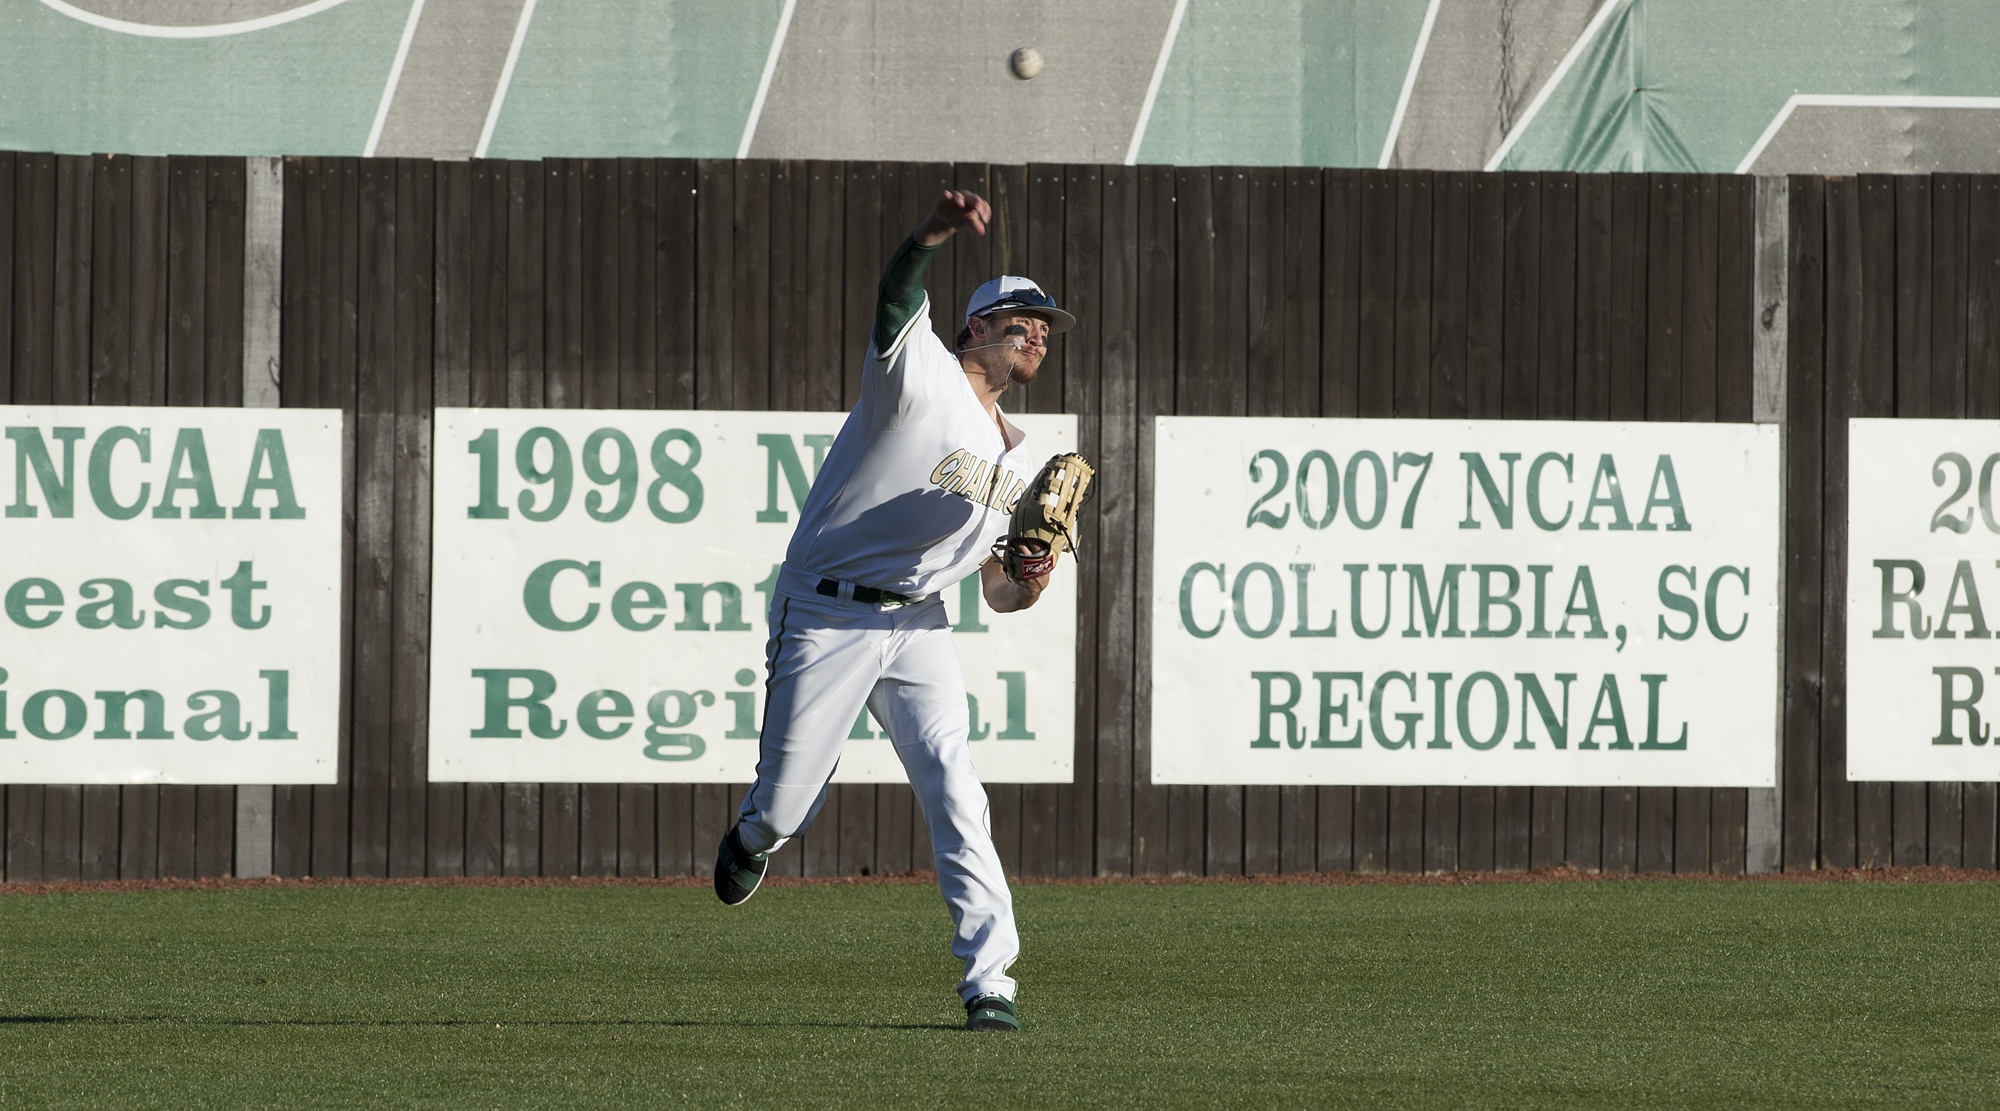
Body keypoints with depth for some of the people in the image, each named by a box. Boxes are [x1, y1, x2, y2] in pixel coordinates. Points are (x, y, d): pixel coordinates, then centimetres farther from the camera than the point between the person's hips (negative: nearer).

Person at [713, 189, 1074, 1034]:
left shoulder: (1018, 460, 15)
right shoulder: (921, 374, -6)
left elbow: (997, 589, 18)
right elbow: (898, 296, -28)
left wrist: (1024, 585, -7)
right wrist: (931, 237, -50)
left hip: (919, 628, 5)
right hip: (825, 619, -5)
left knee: (955, 797, -12)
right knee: (787, 806, 0)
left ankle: (989, 981, -13)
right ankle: (753, 839, 39)